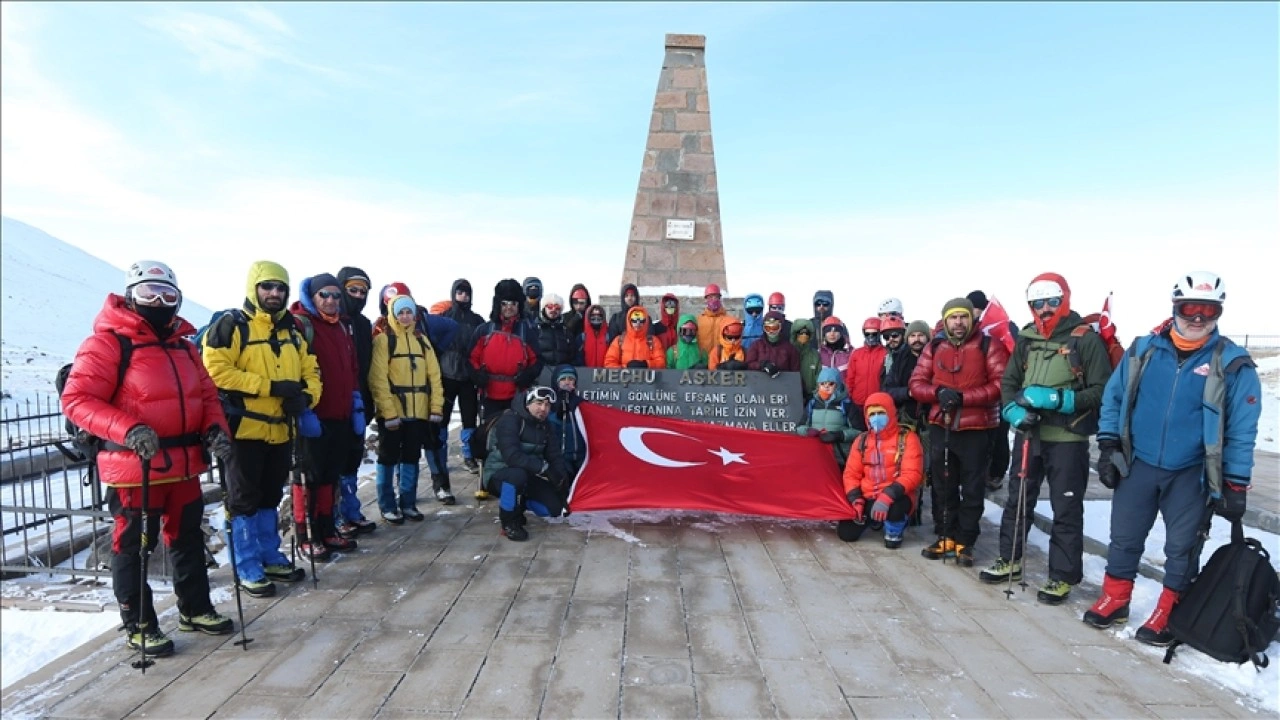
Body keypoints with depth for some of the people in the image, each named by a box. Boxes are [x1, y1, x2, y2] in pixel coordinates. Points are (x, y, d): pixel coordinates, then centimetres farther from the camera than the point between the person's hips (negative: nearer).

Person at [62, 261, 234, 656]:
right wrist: (128, 429, -28)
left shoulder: (182, 344, 13)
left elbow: (206, 392, 17)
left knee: (188, 538, 18)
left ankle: (195, 608, 33)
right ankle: (139, 625, 22)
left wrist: (215, 428, -1)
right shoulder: (108, 342, -10)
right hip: (135, 467, -7)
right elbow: (77, 399, -15)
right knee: (133, 546, 7)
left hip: (184, 464, 7)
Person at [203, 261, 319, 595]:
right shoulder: (231, 325, -7)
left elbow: (310, 370, 13)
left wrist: (307, 396, -9)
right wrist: (271, 386, -22)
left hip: (281, 429, 7)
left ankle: (271, 557, 30)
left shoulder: (291, 330, 13)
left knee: (271, 496, 18)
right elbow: (216, 371, -18)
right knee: (245, 500, 3)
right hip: (244, 428, -6)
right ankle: (248, 569, 12)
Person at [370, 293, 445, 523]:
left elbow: (434, 376, 8)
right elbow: (378, 379, -13)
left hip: (418, 412, 5)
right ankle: (388, 506, 16)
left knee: (411, 458, 13)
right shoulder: (383, 339, -5)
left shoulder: (422, 340, 11)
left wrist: (436, 407, -1)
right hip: (391, 412, -5)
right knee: (389, 459, 6)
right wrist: (389, 412, -19)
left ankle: (408, 503, 24)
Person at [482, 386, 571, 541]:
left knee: (554, 508, -7)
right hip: (498, 475, -7)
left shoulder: (545, 426, 2)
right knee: (517, 474, -41)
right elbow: (511, 456, -34)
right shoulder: (510, 420, -23)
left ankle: (518, 503, 20)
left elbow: (554, 455, 2)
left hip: (526, 477, 7)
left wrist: (561, 476, -17)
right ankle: (509, 523, -19)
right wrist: (544, 468, -36)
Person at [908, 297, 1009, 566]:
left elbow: (1000, 384, -13)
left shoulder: (989, 346, -5)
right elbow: (916, 383, 3)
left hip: (976, 430, -4)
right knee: (944, 486, 14)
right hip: (940, 427, 4)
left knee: (972, 489, 6)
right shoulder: (934, 348, 6)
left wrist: (963, 397, -21)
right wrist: (938, 392, -17)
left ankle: (965, 542, 17)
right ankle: (948, 537, 27)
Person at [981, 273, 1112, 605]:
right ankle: (1009, 560, 31)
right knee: (1017, 500, 16)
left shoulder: (1086, 339, -9)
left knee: (1066, 509, 5)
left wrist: (1057, 399, -22)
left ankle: (1063, 576, 18)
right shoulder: (1026, 339, 7)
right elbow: (1009, 382, 11)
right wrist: (1014, 410, -8)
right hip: (1028, 434, 6)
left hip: (1067, 439, -5)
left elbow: (1101, 391, -12)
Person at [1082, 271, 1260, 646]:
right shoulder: (1143, 350, -2)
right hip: (1138, 465, 2)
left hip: (1192, 475, -2)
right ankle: (1114, 600, 28)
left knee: (1181, 547, 10)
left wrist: (1236, 486, -7)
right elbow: (1113, 397, 6)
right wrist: (1108, 446, 0)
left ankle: (1167, 614, 26)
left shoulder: (1233, 364, -7)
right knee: (1124, 538, 12)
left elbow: (1242, 430, -6)